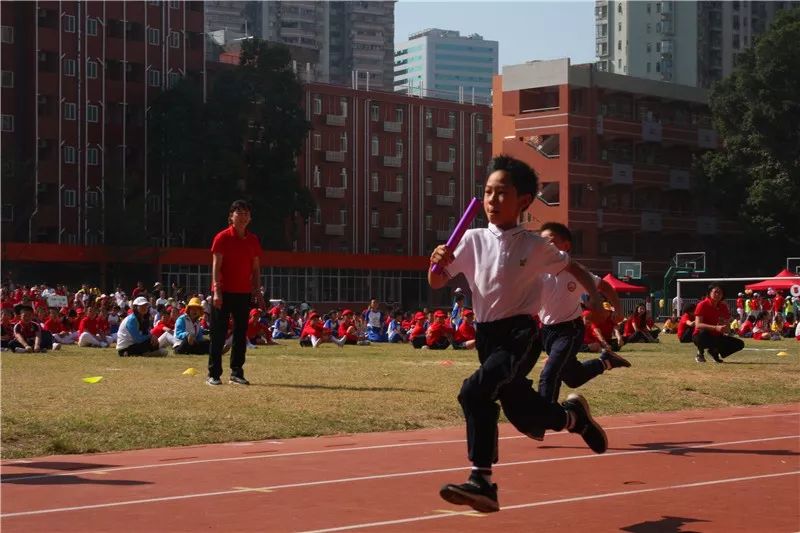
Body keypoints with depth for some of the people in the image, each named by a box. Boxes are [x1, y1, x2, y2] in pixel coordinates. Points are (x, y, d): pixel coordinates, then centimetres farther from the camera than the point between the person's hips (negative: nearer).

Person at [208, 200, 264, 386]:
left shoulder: (253, 240, 9)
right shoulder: (222, 237, -5)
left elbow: (256, 268, 13)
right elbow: (216, 266, -9)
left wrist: (257, 292, 6)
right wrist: (217, 291, -16)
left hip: (244, 293, 5)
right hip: (224, 292, -5)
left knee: (241, 334, 7)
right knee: (218, 334, -2)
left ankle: (236, 373, 14)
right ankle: (213, 374, 2)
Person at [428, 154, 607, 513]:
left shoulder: (535, 247, -3)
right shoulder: (473, 240, 3)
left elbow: (572, 268, 14)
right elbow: (436, 283, 3)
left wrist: (595, 295, 1)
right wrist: (438, 264, -17)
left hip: (521, 335, -4)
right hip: (487, 336, 5)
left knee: (474, 392, -28)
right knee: (524, 417, 10)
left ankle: (482, 480, -24)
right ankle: (573, 414, 42)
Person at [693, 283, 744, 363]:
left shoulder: (723, 306, 3)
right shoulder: (702, 305, -13)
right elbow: (698, 325, -26)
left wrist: (724, 328, -22)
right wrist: (716, 328, -37)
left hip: (716, 337, 5)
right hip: (700, 337, -5)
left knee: (739, 344, -10)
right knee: (703, 333, -42)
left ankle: (714, 352, 12)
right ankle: (700, 354, -10)